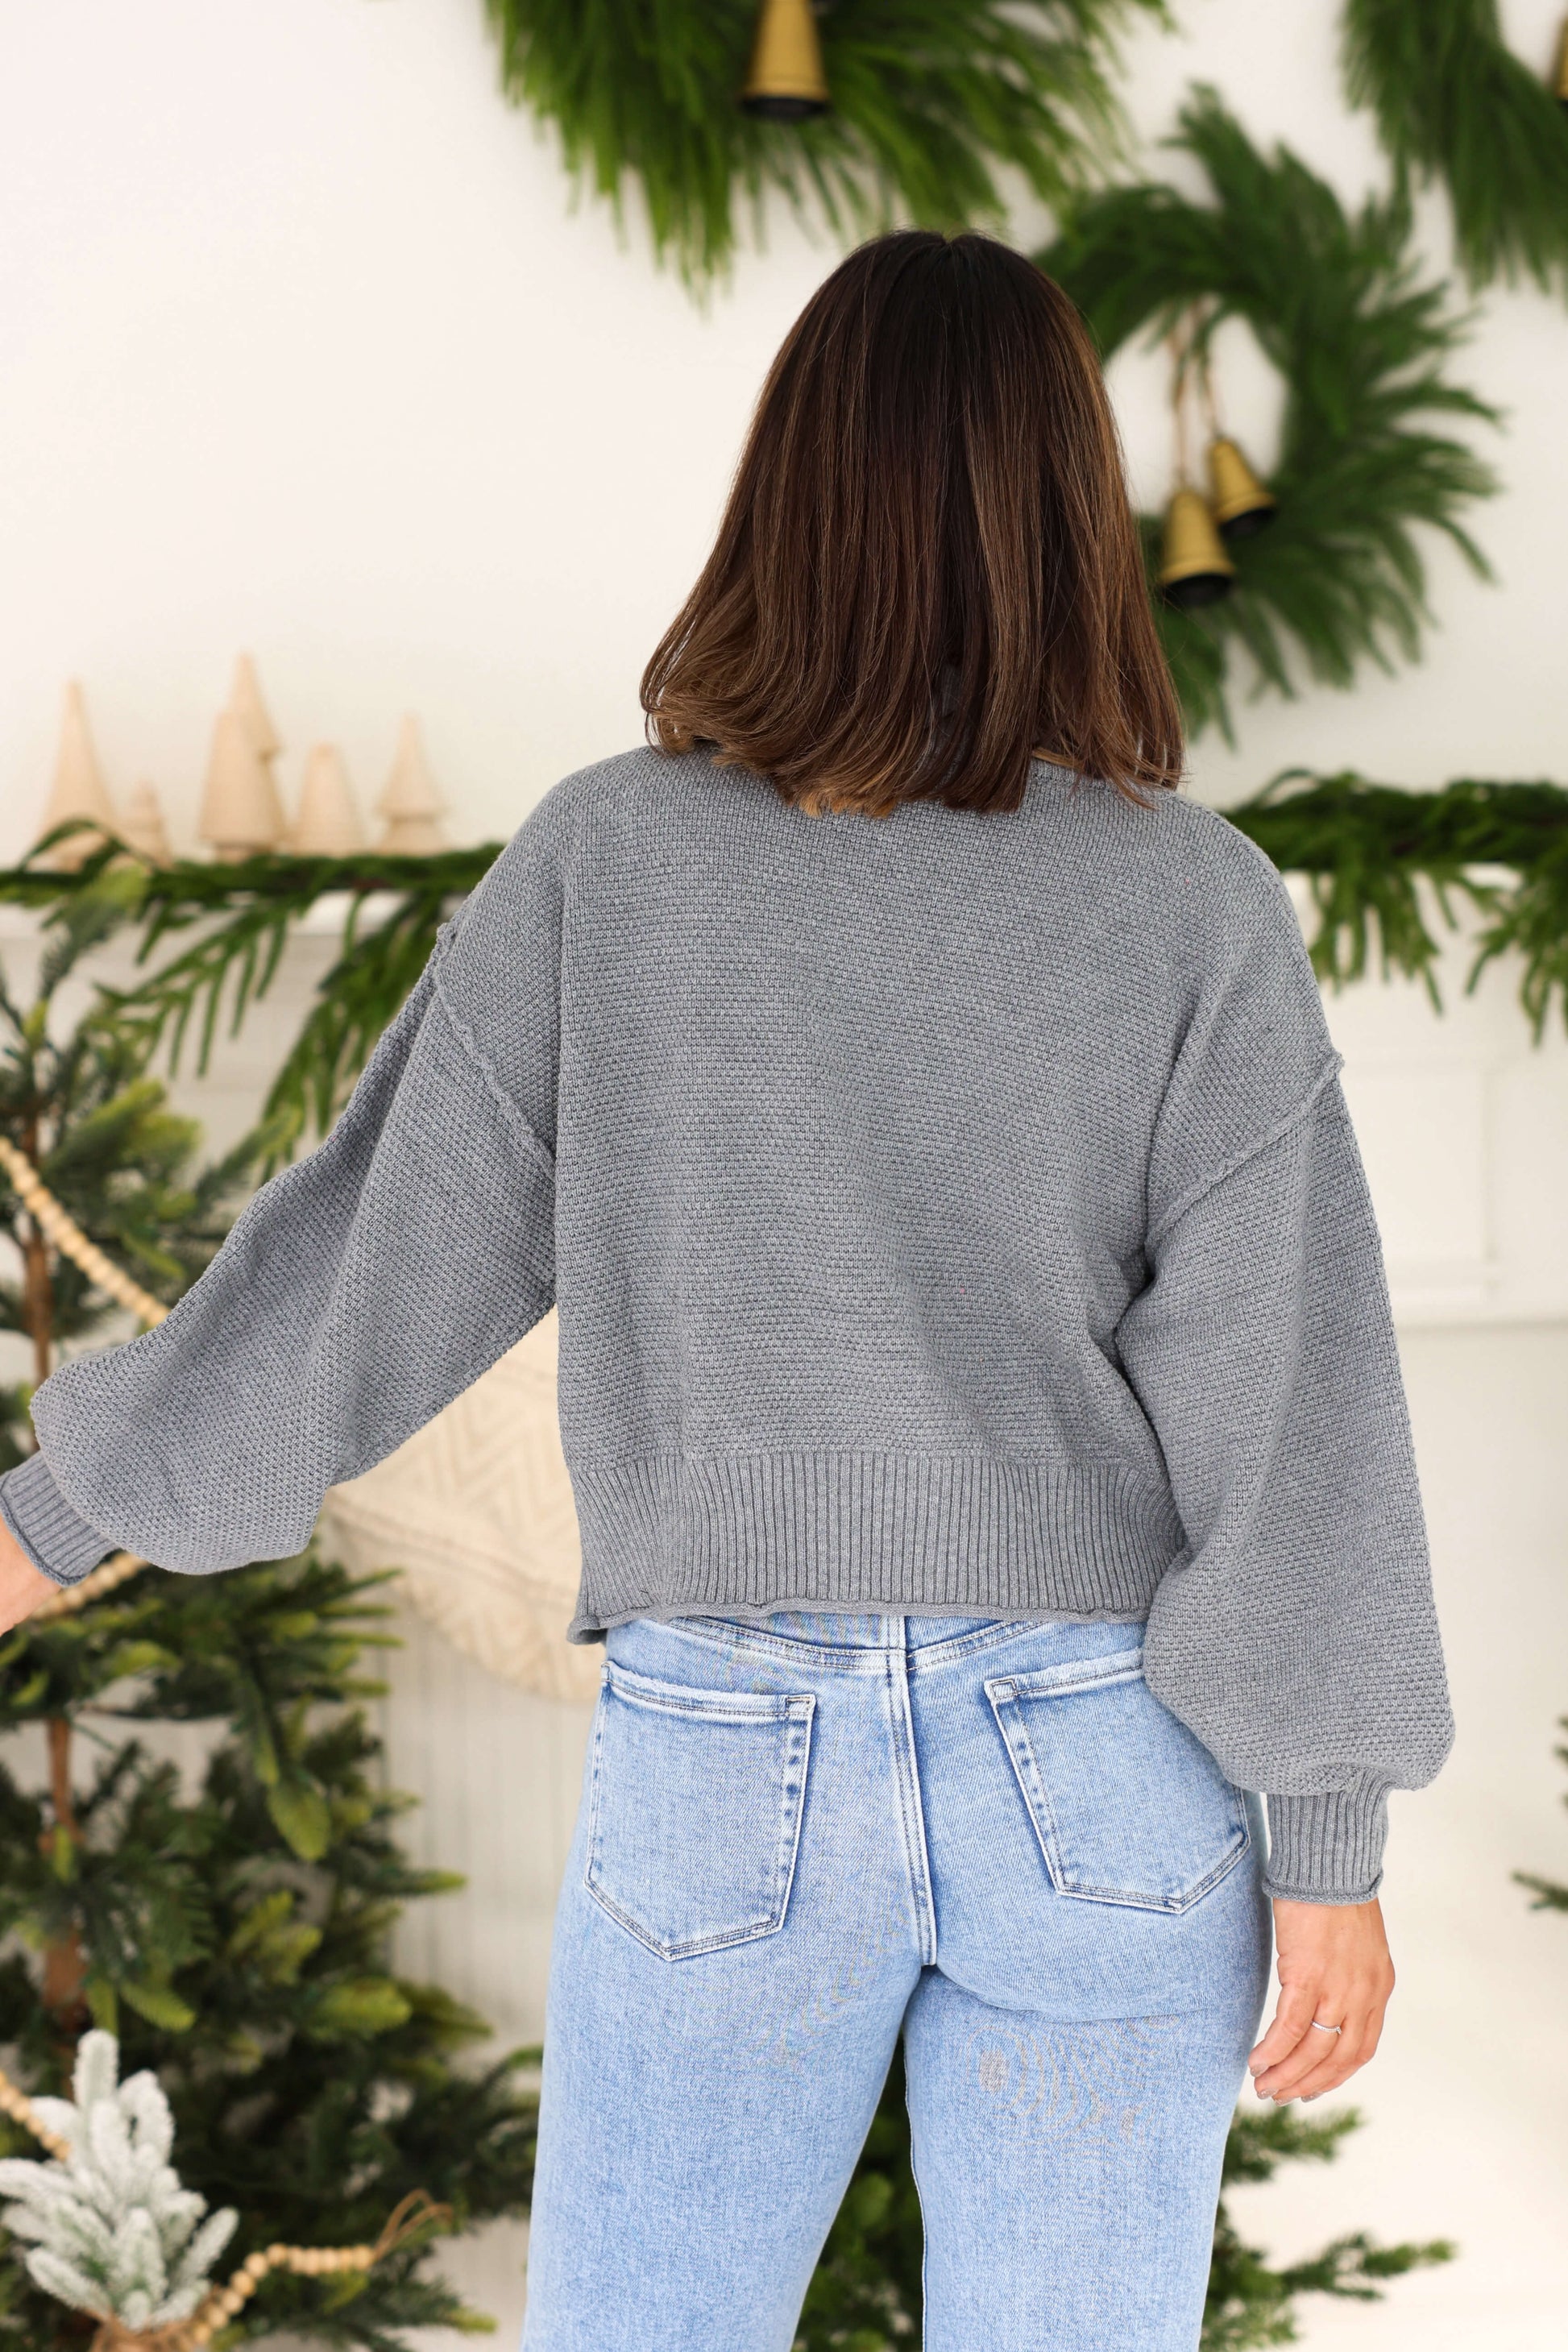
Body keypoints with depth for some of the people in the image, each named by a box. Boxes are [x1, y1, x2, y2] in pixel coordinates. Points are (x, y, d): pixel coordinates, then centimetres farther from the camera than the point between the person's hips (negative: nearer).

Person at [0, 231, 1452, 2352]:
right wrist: (1333, 1847, -2)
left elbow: (378, 1255, -2)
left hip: (727, 1764, 0)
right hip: (1106, 1773, 0)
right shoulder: (1199, 909, -9)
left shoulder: (607, 862, -8)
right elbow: (1283, 1404, -10)